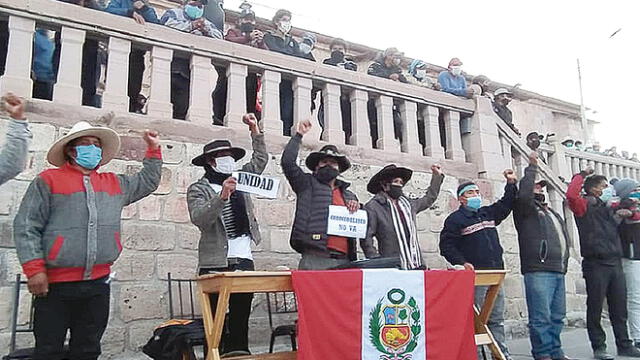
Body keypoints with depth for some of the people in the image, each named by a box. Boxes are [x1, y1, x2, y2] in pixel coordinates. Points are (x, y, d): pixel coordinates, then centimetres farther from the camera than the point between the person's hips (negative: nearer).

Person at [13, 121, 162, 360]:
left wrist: (153, 150, 25)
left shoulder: (114, 184, 15)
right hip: (55, 285, -4)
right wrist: (34, 270, -12)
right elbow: (26, 227, -5)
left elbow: (148, 182, 30)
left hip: (98, 284, 5)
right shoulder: (48, 180, 0)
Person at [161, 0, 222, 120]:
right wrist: (191, 26, -8)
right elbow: (167, 24, -6)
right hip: (172, 68, -3)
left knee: (181, 109, -6)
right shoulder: (173, 13, 17)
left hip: (189, 71, 3)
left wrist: (206, 30, -7)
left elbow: (219, 36, 12)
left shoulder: (206, 23, 28)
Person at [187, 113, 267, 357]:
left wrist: (255, 131, 20)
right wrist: (222, 196, -26)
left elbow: (260, 160, 26)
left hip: (243, 257, 5)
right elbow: (199, 218, -15)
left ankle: (238, 351, 10)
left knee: (242, 310, 3)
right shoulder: (198, 189, 1)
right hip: (215, 261, -5)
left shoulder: (239, 179, 18)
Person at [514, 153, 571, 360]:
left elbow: (564, 238, 29)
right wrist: (532, 168, -10)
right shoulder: (526, 209, 4)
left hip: (558, 272, 8)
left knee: (557, 316, 12)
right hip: (538, 271, -8)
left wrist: (564, 261, 17)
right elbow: (523, 194, -18)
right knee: (541, 317, -8)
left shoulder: (553, 214, 28)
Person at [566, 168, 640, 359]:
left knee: (619, 309, 12)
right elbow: (571, 195, -26)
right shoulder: (585, 206, -4)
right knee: (595, 309, 2)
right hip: (595, 264, -6)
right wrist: (582, 174, -13)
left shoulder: (608, 207, 17)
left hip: (615, 263, 7)